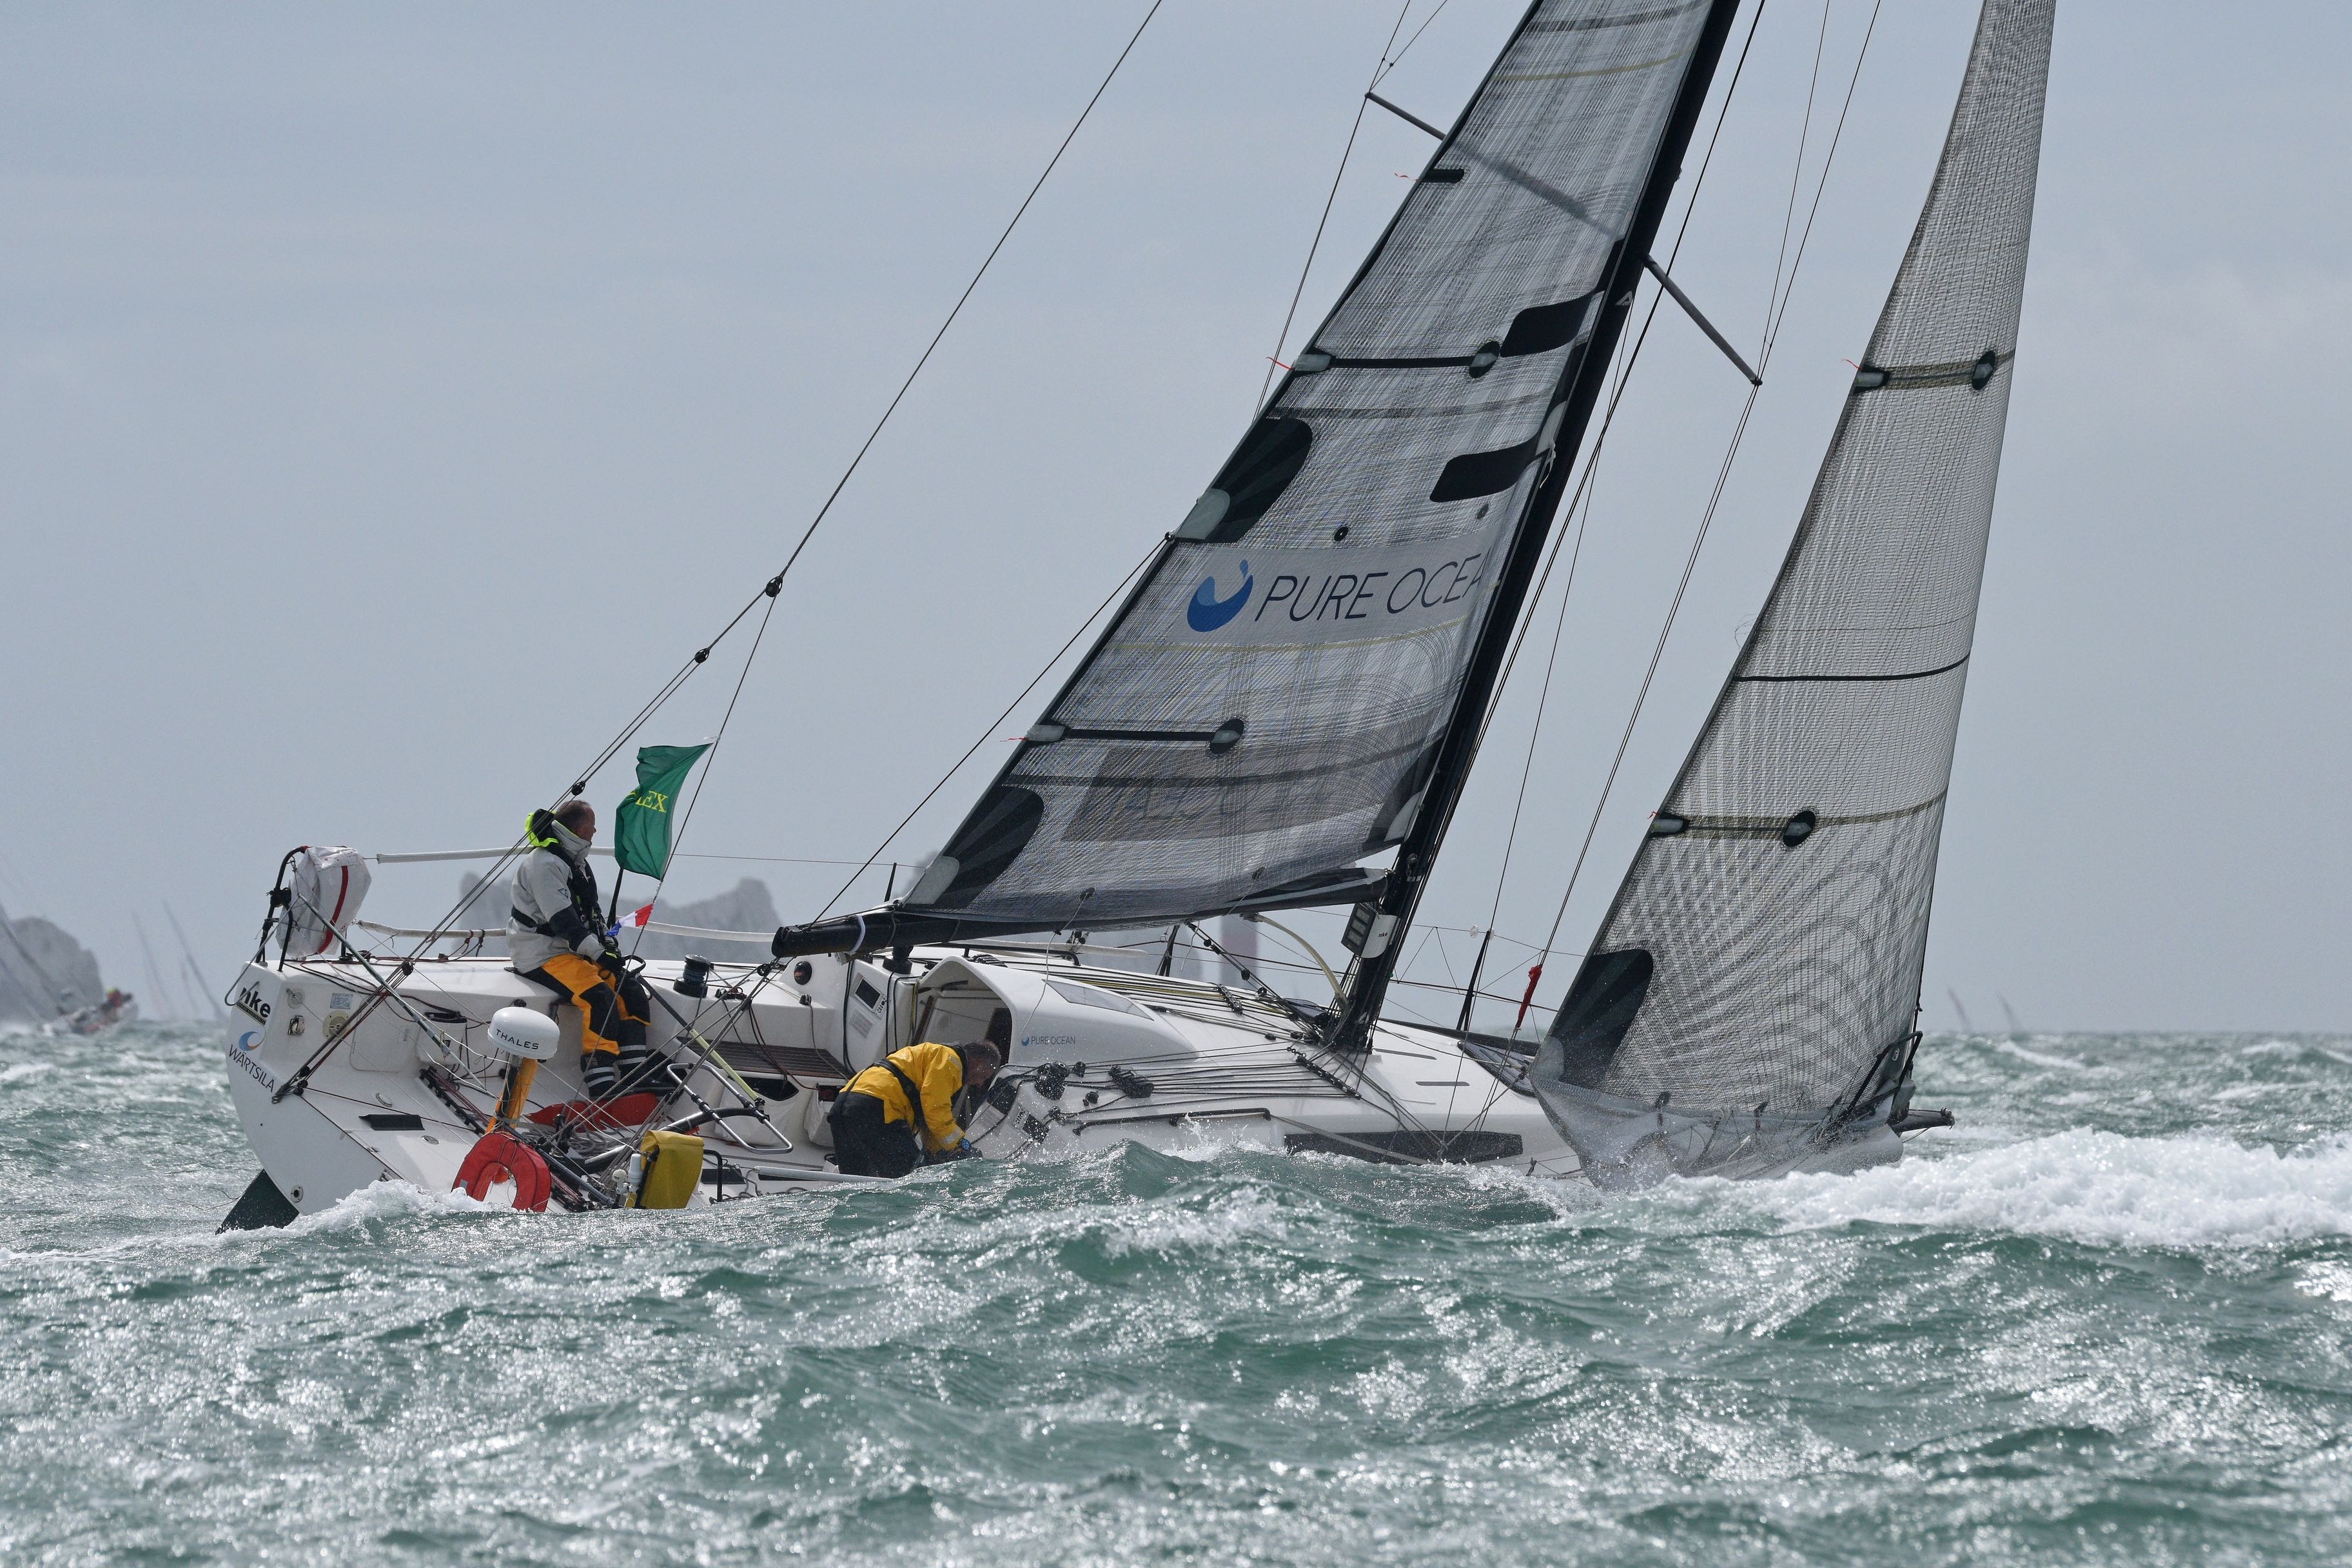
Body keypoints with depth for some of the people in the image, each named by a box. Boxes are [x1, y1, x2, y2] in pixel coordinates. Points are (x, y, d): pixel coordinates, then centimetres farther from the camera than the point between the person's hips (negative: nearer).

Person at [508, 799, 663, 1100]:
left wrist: (606, 940, 5)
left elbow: (589, 915, 23)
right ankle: (601, 1087, -30)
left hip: (573, 951, 10)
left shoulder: (575, 861, 17)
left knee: (631, 991, -4)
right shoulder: (544, 864, -16)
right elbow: (562, 919, -23)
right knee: (600, 997, -28)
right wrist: (599, 952, -26)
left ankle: (636, 1074, -6)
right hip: (542, 955, -10)